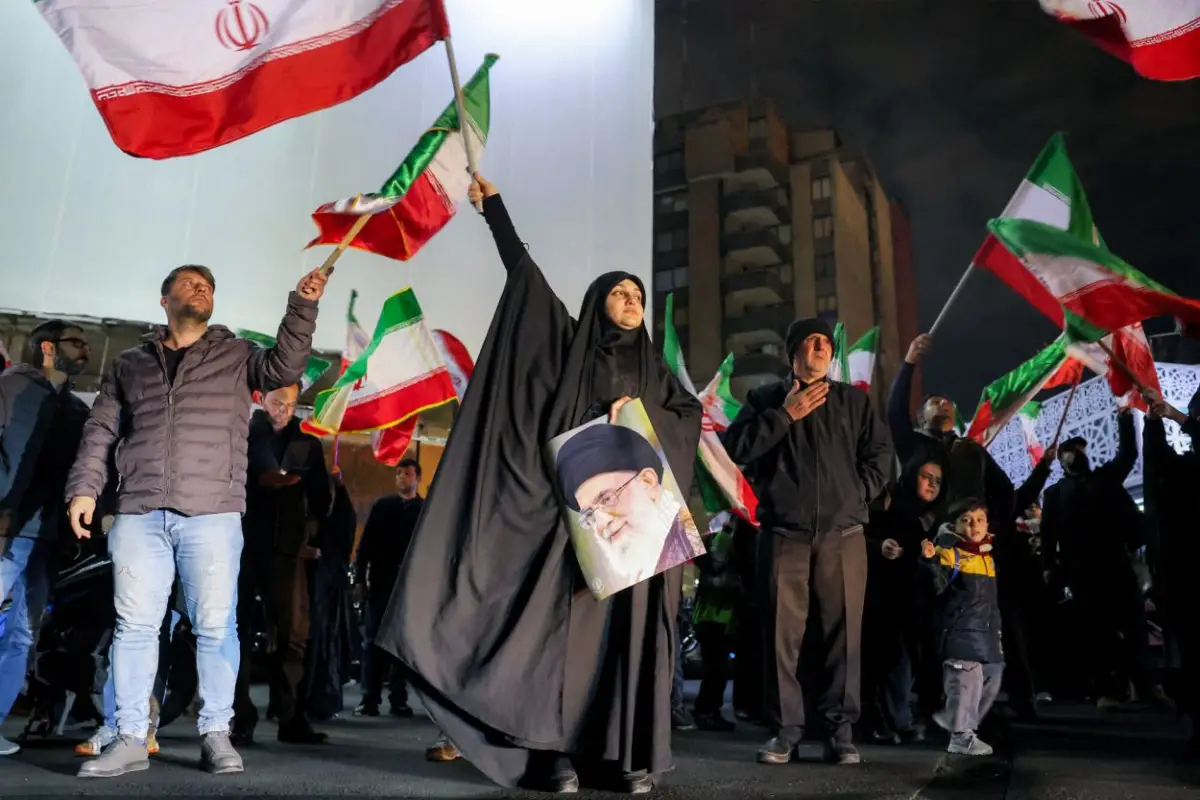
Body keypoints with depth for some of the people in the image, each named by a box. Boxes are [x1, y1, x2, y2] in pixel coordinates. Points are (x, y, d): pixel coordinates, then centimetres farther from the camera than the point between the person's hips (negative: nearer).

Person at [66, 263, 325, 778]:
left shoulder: (235, 354, 14)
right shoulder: (130, 364, 19)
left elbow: (283, 367, -4)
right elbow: (101, 432, 16)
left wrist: (302, 305, -13)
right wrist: (84, 487, 4)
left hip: (212, 514, -2)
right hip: (138, 514, 2)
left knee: (216, 625, -2)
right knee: (135, 625, 1)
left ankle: (216, 734, 6)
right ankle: (130, 739, 9)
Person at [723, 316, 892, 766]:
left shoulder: (854, 400, 17)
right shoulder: (766, 398, 12)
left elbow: (880, 452, 15)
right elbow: (735, 448, -1)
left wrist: (860, 492, 2)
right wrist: (784, 416, -6)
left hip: (843, 533, 1)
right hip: (784, 533, -1)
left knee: (843, 631, -1)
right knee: (782, 632, -2)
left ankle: (840, 729, 7)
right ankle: (785, 729, 5)